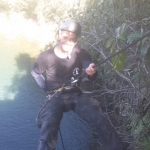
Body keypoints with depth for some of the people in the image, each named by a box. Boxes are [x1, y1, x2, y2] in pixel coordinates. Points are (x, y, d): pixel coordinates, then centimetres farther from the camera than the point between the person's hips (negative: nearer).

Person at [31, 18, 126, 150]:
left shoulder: (81, 54, -3)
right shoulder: (46, 57, -5)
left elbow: (92, 77, -15)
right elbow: (35, 72, 14)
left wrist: (92, 72, -40)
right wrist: (47, 88, 2)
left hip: (76, 95, 1)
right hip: (56, 97, -1)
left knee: (101, 121, -21)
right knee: (48, 128, -31)